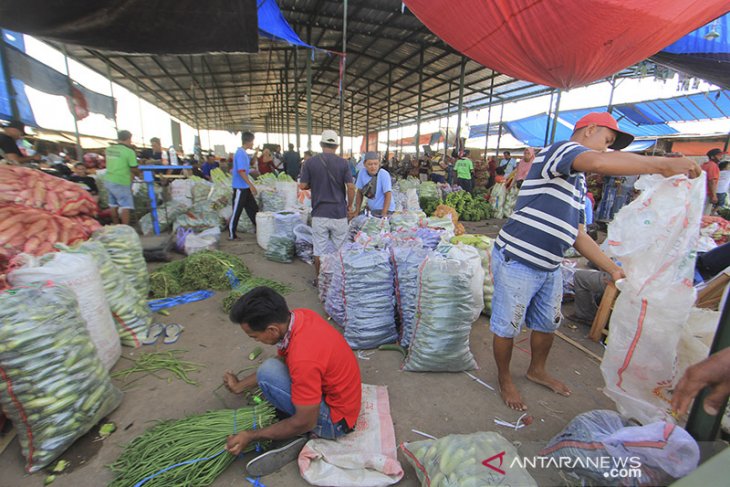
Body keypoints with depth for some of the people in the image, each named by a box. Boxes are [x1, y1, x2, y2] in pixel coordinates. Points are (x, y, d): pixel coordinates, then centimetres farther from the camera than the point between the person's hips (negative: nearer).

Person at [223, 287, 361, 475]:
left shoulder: (304, 359, -35)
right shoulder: (298, 316, -12)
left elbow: (304, 423, -22)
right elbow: (281, 360, 6)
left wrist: (250, 436, -12)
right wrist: (239, 386, 12)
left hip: (335, 421, -8)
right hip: (331, 392, 8)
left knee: (268, 371, -21)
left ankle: (298, 438, -4)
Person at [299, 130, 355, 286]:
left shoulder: (310, 162, -2)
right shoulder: (343, 163, -4)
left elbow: (302, 185, 0)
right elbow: (351, 187, -9)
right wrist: (349, 206, 5)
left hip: (319, 213, 1)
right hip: (338, 212, 0)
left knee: (319, 248, 10)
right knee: (339, 248, 13)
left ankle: (319, 279, 21)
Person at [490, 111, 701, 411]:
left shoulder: (578, 182, 19)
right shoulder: (560, 149, -9)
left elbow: (578, 234, 19)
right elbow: (600, 163, -33)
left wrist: (613, 269, 14)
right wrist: (664, 164, -25)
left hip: (549, 268, 10)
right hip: (517, 263, -10)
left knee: (548, 324, 24)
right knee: (507, 328, 7)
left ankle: (537, 371, 48)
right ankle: (504, 380, 30)